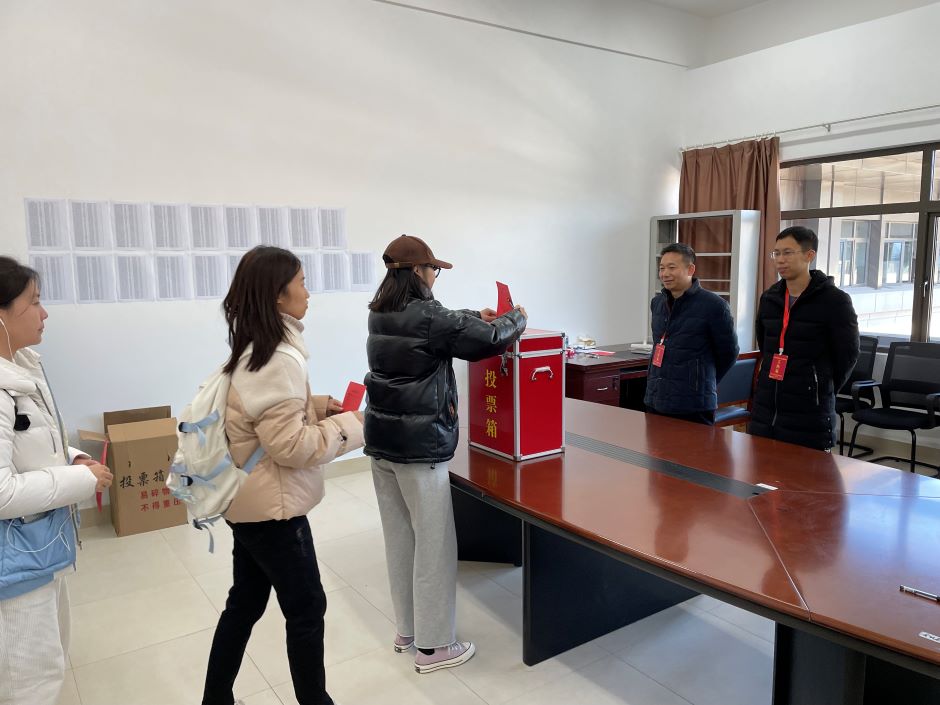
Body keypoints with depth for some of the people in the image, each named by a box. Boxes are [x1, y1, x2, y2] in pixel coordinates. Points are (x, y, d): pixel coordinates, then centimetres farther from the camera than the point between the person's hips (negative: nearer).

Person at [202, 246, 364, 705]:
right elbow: (292, 446, -25)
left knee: (244, 603, 21)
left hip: (250, 501, 10)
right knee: (306, 609, 8)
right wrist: (346, 426, -13)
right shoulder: (275, 360, -25)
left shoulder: (251, 351, 6)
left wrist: (317, 406, 7)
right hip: (273, 507, -9)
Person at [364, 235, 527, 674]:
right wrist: (516, 319, 7)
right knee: (434, 544, 4)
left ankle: (407, 629, 33)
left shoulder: (380, 314, 8)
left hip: (381, 440, 9)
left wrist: (475, 317, 24)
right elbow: (489, 340, -11)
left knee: (399, 538, 18)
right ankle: (433, 645, 17)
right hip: (418, 444, -9)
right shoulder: (425, 315, -17)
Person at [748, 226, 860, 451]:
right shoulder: (769, 298, 9)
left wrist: (822, 390, 3)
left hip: (808, 415, -5)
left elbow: (848, 354, -3)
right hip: (764, 410, 6)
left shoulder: (834, 301, -9)